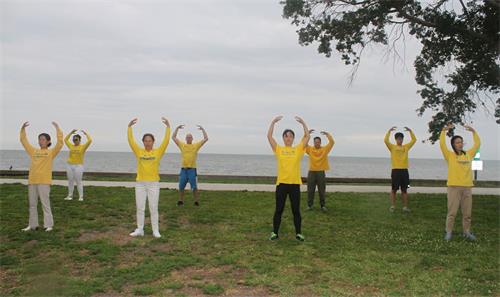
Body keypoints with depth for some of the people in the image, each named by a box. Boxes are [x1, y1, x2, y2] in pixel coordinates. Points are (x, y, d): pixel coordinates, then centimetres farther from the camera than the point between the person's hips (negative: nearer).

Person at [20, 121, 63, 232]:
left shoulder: (51, 152, 2)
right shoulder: (34, 151, 15)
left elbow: (60, 143, -10)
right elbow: (24, 141, 21)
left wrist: (57, 128, -11)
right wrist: (23, 129, 13)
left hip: (44, 181, -5)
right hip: (32, 181, 5)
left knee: (45, 203, -1)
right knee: (32, 204, 12)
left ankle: (48, 225, 6)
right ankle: (32, 225, 21)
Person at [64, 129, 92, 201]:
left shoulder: (83, 147, 0)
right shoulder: (71, 146, 12)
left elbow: (90, 140, -9)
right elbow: (65, 139, 24)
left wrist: (86, 134, 3)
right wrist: (71, 133, 21)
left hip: (78, 166, -4)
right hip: (69, 165, 4)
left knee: (78, 182, -3)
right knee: (70, 181, 8)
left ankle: (81, 197, 1)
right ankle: (70, 196, 15)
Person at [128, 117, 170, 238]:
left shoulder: (158, 152, 1)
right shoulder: (139, 152, 4)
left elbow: (166, 141, -6)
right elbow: (131, 140, 0)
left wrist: (168, 127, -10)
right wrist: (129, 127, -4)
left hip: (153, 184, -1)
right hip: (140, 183, 2)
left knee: (153, 208, 3)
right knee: (140, 208, 7)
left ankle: (155, 230, 11)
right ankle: (140, 229, 17)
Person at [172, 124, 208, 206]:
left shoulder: (196, 145, 7)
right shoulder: (182, 145, 12)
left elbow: (206, 139, 4)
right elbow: (173, 137, 14)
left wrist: (202, 129, 3)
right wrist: (177, 128, 10)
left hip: (192, 169, -2)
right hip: (183, 169, 2)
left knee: (194, 187, 0)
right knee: (181, 186, 8)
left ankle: (196, 201, 10)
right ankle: (180, 201, 21)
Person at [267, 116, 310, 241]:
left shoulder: (298, 149, 6)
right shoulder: (278, 149, 4)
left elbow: (307, 137, -1)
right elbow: (269, 136, -2)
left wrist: (303, 122, -1)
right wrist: (273, 122, -3)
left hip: (295, 183, 0)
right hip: (281, 183, 0)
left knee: (296, 210, 7)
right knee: (278, 210, 7)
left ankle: (298, 233, 19)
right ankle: (275, 232, 18)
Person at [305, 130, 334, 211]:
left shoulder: (324, 149, 2)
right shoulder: (310, 149, 3)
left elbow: (332, 142, -6)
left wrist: (327, 134, -9)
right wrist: (307, 133, -12)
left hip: (321, 172, 0)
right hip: (312, 172, 0)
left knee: (322, 190, 6)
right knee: (310, 190, 4)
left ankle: (322, 205, 15)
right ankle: (309, 205, 13)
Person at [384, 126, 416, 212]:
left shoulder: (406, 147, 12)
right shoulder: (392, 147, 2)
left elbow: (414, 140, 9)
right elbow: (386, 140, -11)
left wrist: (410, 131, 0)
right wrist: (389, 131, -15)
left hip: (404, 170, 3)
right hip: (395, 170, -3)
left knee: (404, 190, 8)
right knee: (394, 189, 2)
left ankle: (405, 207, 13)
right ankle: (392, 206, 10)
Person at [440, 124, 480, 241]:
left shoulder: (468, 154, 12)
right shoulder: (450, 155, -1)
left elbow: (477, 144, 18)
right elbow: (442, 144, -12)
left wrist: (473, 131, 14)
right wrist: (444, 131, -12)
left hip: (467, 187, 4)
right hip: (454, 187, -4)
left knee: (467, 212, 11)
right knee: (452, 212, -1)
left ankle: (467, 232, 23)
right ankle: (449, 232, 8)